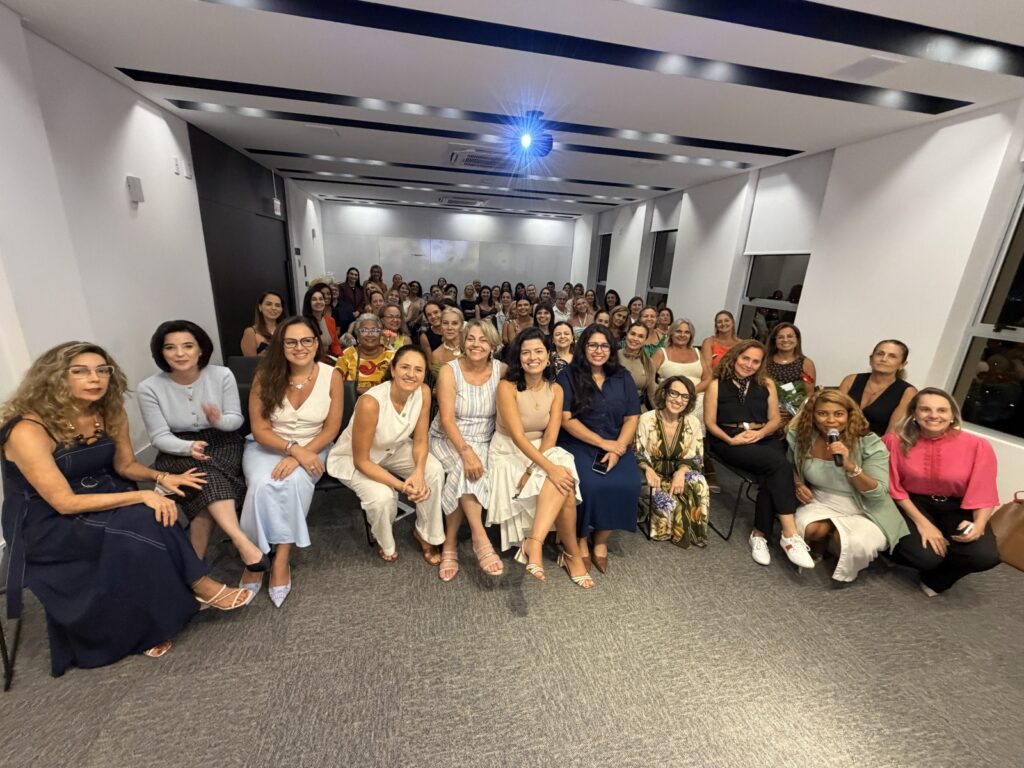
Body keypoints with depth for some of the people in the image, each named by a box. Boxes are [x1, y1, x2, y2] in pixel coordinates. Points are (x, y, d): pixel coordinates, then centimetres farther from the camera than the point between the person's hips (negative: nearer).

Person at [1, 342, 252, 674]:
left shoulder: (111, 414, -5)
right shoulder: (28, 430, -24)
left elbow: (125, 465, 6)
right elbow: (64, 502, -26)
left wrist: (161, 478, -14)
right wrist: (142, 496, -31)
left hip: (100, 502, 6)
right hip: (46, 525, -6)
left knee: (156, 518, -25)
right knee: (142, 524, -30)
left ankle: (152, 625, -9)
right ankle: (201, 589, -11)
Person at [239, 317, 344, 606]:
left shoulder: (331, 376, -12)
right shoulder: (265, 376, -10)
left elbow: (331, 428, -8)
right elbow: (260, 430, -9)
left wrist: (301, 455, -22)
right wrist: (294, 449, -25)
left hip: (312, 448, -1)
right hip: (267, 446, 1)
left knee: (295, 482, -31)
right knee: (262, 485, -28)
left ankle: (281, 560, -14)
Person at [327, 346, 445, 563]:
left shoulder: (423, 392, -21)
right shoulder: (370, 403, -36)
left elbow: (420, 441, -9)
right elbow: (361, 460, -25)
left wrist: (418, 472, -29)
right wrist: (401, 486, -32)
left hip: (394, 450, 5)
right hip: (353, 458, -4)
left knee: (434, 471, -18)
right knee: (382, 496, -29)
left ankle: (425, 534, 7)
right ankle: (385, 543, 9)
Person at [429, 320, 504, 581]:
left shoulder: (502, 370, -3)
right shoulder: (449, 370, -9)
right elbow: (446, 420, -17)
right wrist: (466, 451, -31)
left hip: (483, 442, 2)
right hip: (448, 439, -1)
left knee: (466, 476, -27)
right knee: (467, 471, -31)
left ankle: (450, 544, -10)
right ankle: (480, 540, -23)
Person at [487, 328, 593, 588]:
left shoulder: (555, 389, -1)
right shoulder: (507, 386, -15)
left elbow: (550, 436, -8)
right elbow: (517, 436, -23)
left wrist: (532, 469, -24)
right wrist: (549, 468, -33)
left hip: (543, 451, 5)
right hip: (509, 453, -4)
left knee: (563, 484, -28)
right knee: (564, 489, -25)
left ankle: (534, 542, -24)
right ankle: (571, 554, -13)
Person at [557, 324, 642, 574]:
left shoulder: (623, 378, 11)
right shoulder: (568, 377, -1)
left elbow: (632, 418, 6)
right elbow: (566, 419, -8)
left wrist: (617, 449, -11)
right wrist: (603, 443, -13)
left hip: (617, 445, 3)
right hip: (577, 444, -3)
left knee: (628, 485, -23)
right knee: (589, 485, -29)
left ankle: (601, 539, 1)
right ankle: (581, 539, -1)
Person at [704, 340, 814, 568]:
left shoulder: (767, 384, 16)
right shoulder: (716, 385, 6)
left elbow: (775, 419, 12)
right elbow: (710, 422, 2)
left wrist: (760, 433, -9)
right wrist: (730, 439, -14)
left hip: (763, 439, 3)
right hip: (729, 441, -3)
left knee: (771, 476, -31)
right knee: (779, 464, -30)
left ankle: (759, 534, -18)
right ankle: (790, 534, -27)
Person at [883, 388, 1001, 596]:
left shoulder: (978, 446, -13)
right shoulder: (896, 441, -16)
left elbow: (983, 493, -5)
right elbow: (894, 487, -8)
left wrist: (979, 524, -24)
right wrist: (922, 522, -15)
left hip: (958, 508, 3)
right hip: (914, 504, -2)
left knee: (985, 557, -24)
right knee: (925, 557, -25)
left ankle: (934, 579, 8)